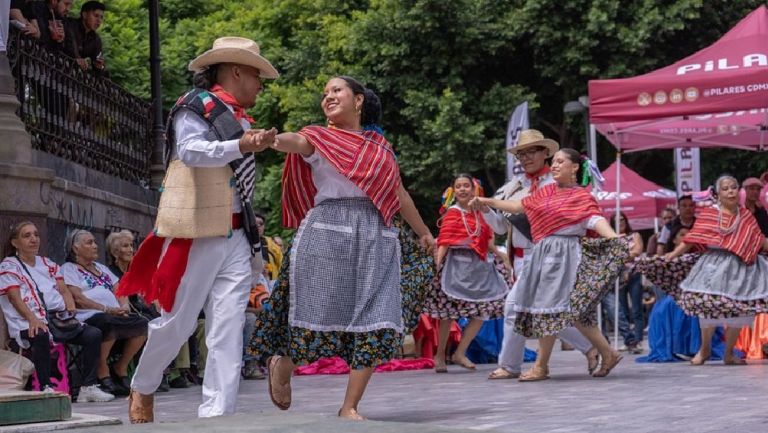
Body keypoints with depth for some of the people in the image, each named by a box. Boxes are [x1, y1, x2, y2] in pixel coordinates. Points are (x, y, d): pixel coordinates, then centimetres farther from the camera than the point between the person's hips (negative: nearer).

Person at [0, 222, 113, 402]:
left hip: (59, 319, 6)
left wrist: (71, 308, -5)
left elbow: (64, 290, 18)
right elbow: (15, 298, -7)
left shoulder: (48, 264, 25)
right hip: (29, 324, -6)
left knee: (94, 334, -16)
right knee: (41, 336, -41)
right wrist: (33, 320, -24)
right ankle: (46, 388, -32)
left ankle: (88, 387, -16)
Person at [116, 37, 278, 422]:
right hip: (196, 232, -7)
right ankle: (142, 390, 25)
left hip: (236, 236, 7)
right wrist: (241, 146, -37)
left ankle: (216, 412, -2)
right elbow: (191, 151, -25)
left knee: (228, 329, -2)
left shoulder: (240, 118, 18)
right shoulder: (195, 106, -6)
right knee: (177, 321, 2)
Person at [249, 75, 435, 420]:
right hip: (328, 230, -3)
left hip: (376, 235, 4)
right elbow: (294, 141, -19)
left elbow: (398, 193, 28)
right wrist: (269, 139, -42)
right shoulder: (319, 138, 5)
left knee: (375, 323, -5)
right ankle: (281, 368, 29)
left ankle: (349, 407, 5)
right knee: (318, 314, -2)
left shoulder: (380, 144, 18)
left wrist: (423, 232, 37)